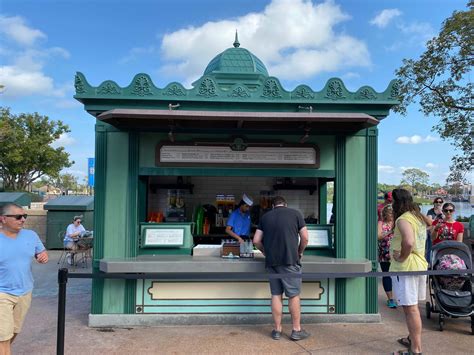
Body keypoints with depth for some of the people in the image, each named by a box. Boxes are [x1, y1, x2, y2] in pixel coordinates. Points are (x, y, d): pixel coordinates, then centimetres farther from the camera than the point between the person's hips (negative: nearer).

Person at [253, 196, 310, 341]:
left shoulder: (265, 216, 11)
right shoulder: (295, 213, 3)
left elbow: (256, 240, 8)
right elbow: (305, 238, 0)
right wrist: (299, 252, 15)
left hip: (271, 261, 3)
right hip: (290, 260, -3)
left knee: (276, 295, 10)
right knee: (293, 295, 6)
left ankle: (277, 330, 16)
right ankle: (296, 330, 14)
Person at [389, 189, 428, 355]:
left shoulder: (403, 219, -16)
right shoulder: (418, 217, 13)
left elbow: (409, 242, -32)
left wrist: (401, 257, -18)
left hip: (405, 267, -9)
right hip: (420, 265, 9)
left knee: (410, 308, -3)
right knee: (413, 306, 20)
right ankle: (412, 339, 34)